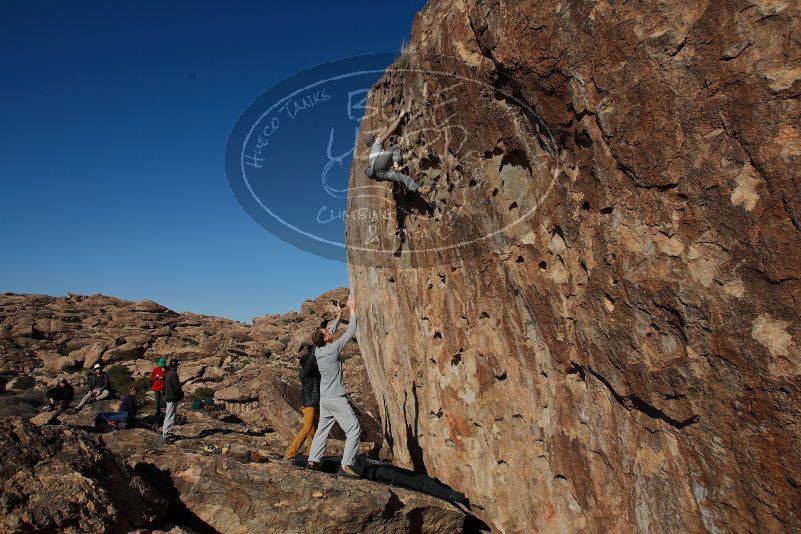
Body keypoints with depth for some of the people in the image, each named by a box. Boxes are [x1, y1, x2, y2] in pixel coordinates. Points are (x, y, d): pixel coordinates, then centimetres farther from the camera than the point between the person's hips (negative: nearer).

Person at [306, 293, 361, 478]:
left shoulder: (318, 350, 2)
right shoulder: (333, 349, -17)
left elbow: (331, 332, 17)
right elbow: (350, 331, -10)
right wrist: (352, 309, -1)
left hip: (324, 399, 8)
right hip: (337, 399, -8)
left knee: (322, 429, 19)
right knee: (354, 430, -4)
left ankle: (313, 460, 22)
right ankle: (345, 466, -9)